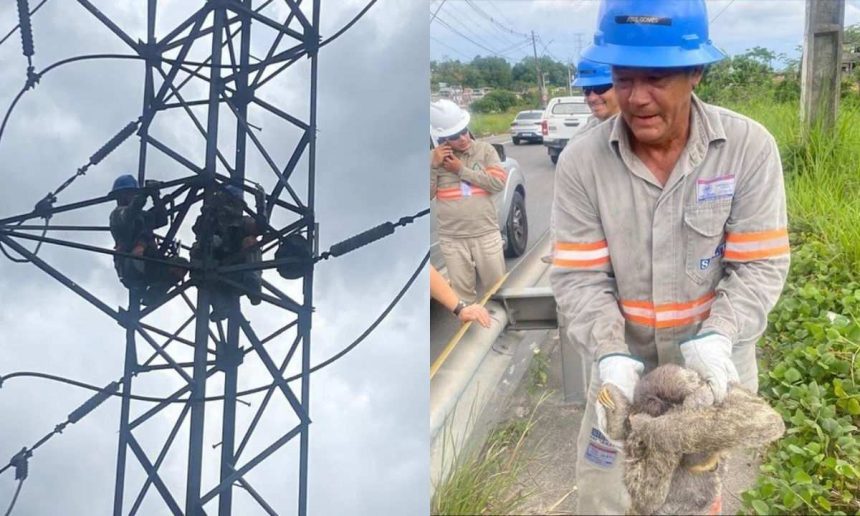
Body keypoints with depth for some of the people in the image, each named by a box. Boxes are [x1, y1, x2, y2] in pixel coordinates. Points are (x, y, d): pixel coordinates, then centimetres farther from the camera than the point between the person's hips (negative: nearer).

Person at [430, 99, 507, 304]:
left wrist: (462, 170, -12)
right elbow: (428, 194, 0)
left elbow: (499, 182, -11)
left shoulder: (484, 150, 0)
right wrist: (434, 166, -13)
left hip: (486, 234, -1)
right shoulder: (434, 157, 2)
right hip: (452, 239, 1)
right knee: (462, 294, 10)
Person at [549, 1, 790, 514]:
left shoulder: (751, 148, -17)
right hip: (626, 362, 1)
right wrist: (612, 356, -28)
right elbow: (579, 278, -13)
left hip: (719, 363, 0)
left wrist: (714, 339, -31)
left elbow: (760, 267, -15)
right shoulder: (581, 162, -15)